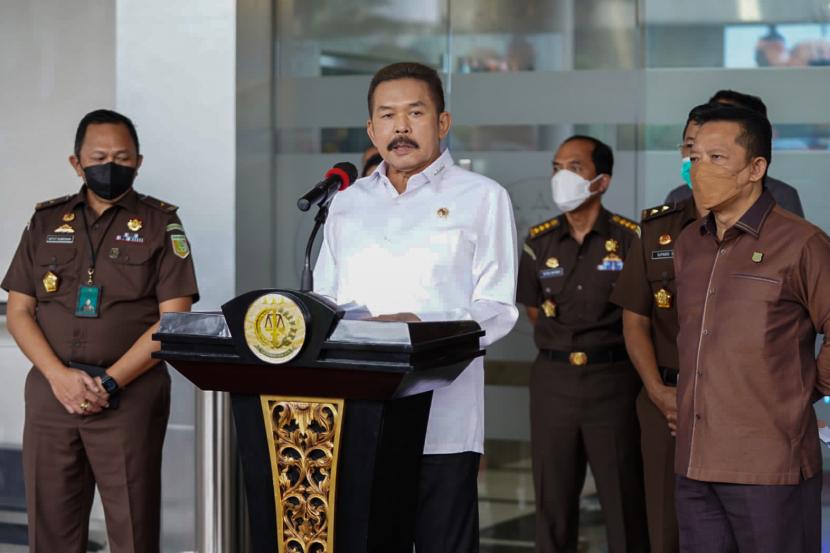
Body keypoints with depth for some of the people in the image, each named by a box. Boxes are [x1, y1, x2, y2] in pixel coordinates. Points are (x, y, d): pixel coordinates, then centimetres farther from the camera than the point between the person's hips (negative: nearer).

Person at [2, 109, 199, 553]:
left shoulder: (160, 225, 4)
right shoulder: (47, 222, 12)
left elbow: (174, 319, -5)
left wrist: (110, 381, -13)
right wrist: (60, 376, -9)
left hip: (129, 396, -3)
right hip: (51, 393, 3)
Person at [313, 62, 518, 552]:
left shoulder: (482, 199, 4)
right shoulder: (348, 204, 18)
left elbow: (497, 309, -3)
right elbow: (323, 301, 21)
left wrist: (420, 326, -19)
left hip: (441, 419, -4)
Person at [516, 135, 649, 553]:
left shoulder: (629, 239, -6)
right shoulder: (540, 242, 5)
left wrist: (607, 348, 2)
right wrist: (563, 346, 9)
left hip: (612, 379, -3)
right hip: (553, 380, 3)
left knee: (623, 496, -1)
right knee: (553, 498, 8)